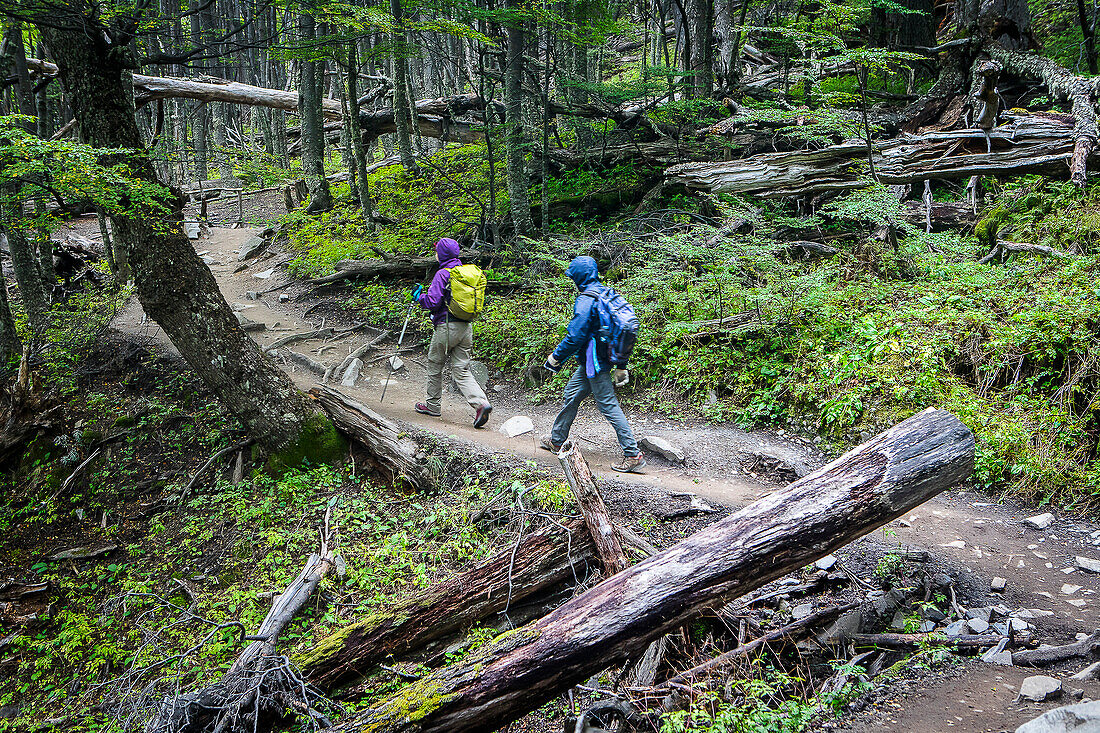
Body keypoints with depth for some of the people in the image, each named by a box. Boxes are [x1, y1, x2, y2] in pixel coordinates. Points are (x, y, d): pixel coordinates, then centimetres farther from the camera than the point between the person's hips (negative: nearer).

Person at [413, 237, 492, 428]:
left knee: (434, 365, 13)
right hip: (466, 327, 7)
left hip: (447, 326, -7)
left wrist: (419, 296, 2)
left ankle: (433, 405, 24)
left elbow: (432, 302, -18)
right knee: (462, 370, 6)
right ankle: (481, 403, -12)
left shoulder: (443, 274, -11)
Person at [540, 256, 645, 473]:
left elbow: (575, 336, -22)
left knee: (608, 406, -7)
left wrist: (555, 359, -9)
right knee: (571, 396, 20)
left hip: (594, 363, -10)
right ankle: (557, 440, 34)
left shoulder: (586, 301, -19)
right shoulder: (607, 293, 9)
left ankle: (633, 454, -6)